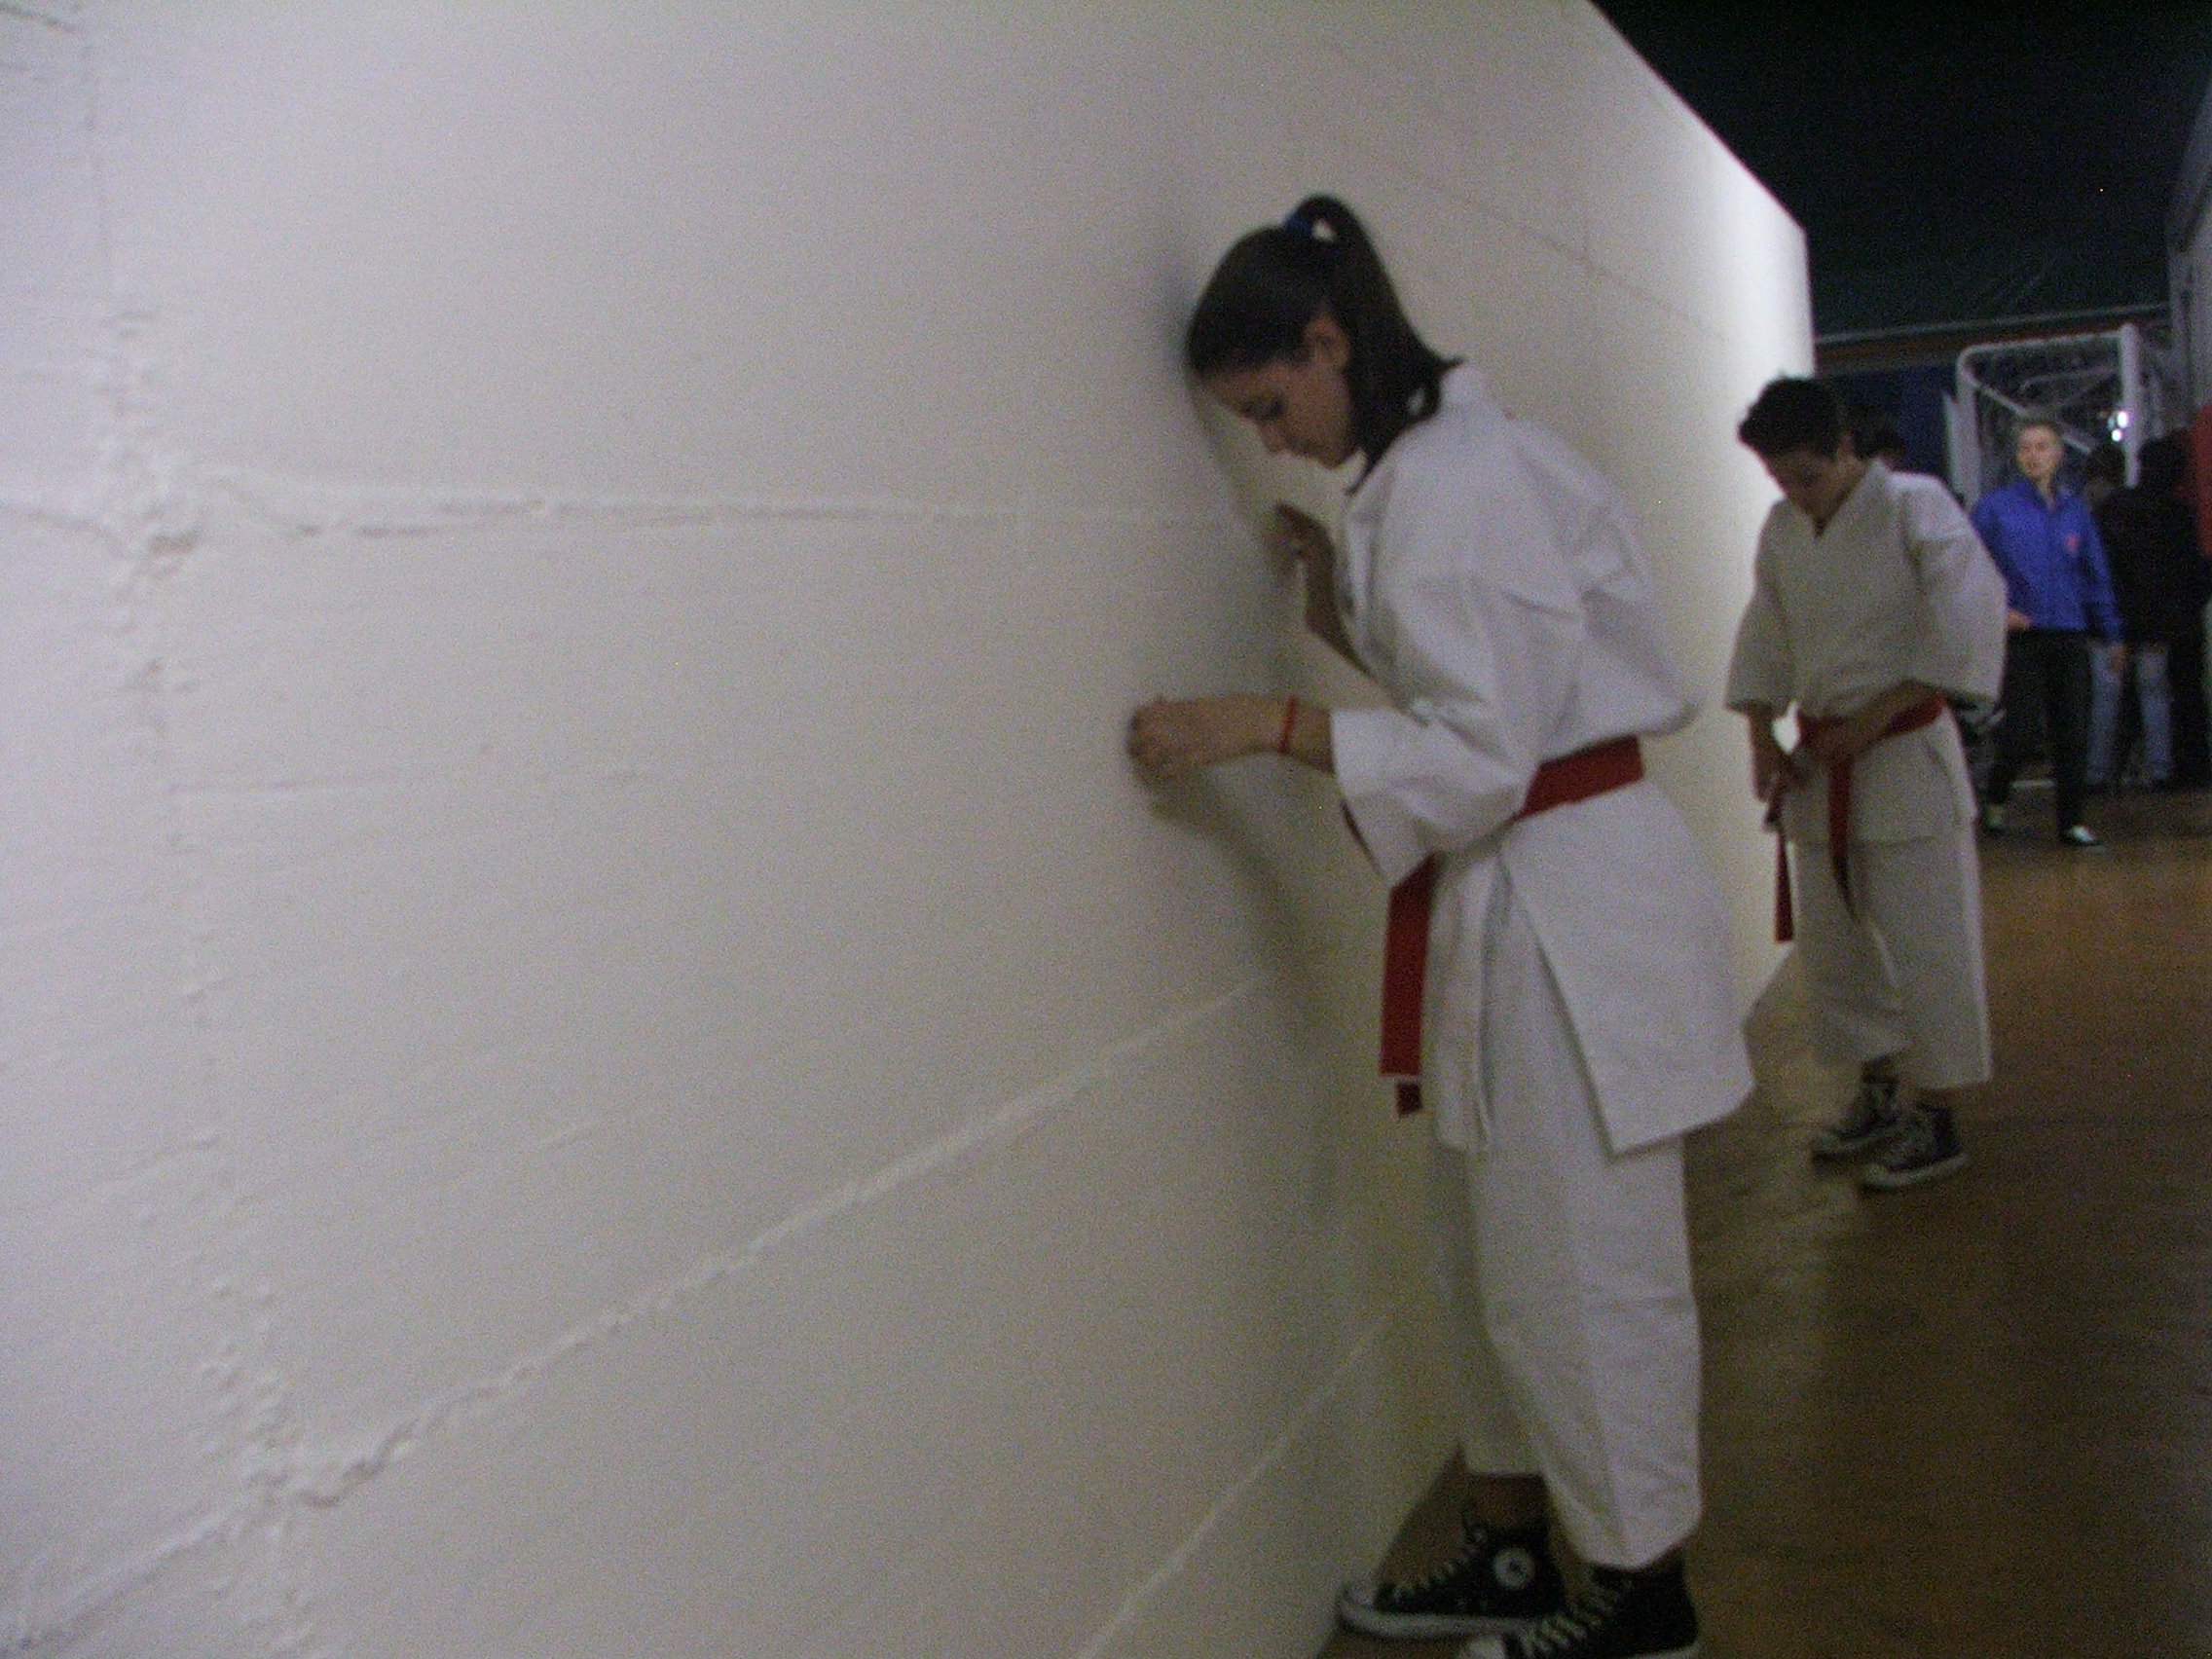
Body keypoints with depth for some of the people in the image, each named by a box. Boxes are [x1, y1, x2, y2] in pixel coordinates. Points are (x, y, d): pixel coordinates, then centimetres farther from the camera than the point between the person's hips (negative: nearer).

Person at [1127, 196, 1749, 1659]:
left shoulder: (1458, 483, -19)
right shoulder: (1447, 463, 13)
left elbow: (1484, 759, -23)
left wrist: (1264, 725, -24)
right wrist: (1345, 612, 8)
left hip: (1566, 909, -10)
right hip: (1517, 904, 10)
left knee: (1585, 1263, 4)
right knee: (1500, 1250, 18)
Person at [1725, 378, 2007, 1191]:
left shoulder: (1915, 506, -11)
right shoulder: (1781, 529, 7)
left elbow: (1969, 624, -17)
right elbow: (1764, 638, 15)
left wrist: (1873, 718, -17)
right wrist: (1762, 736, 4)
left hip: (1905, 753, -6)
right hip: (1821, 761, 6)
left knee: (1926, 943, -3)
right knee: (1831, 944, 13)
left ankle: (1938, 1120, 10)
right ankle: (1879, 1094, 31)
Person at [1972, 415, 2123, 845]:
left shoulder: (2075, 510, 9)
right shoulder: (1996, 507, -1)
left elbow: (2096, 577, 15)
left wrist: (2111, 634, 14)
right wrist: (1995, 609, -13)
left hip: (2070, 634, 4)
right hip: (2021, 635, -4)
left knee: (2073, 731, 3)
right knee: (2024, 728, -9)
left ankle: (2071, 821, 13)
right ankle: (1995, 799, 17)